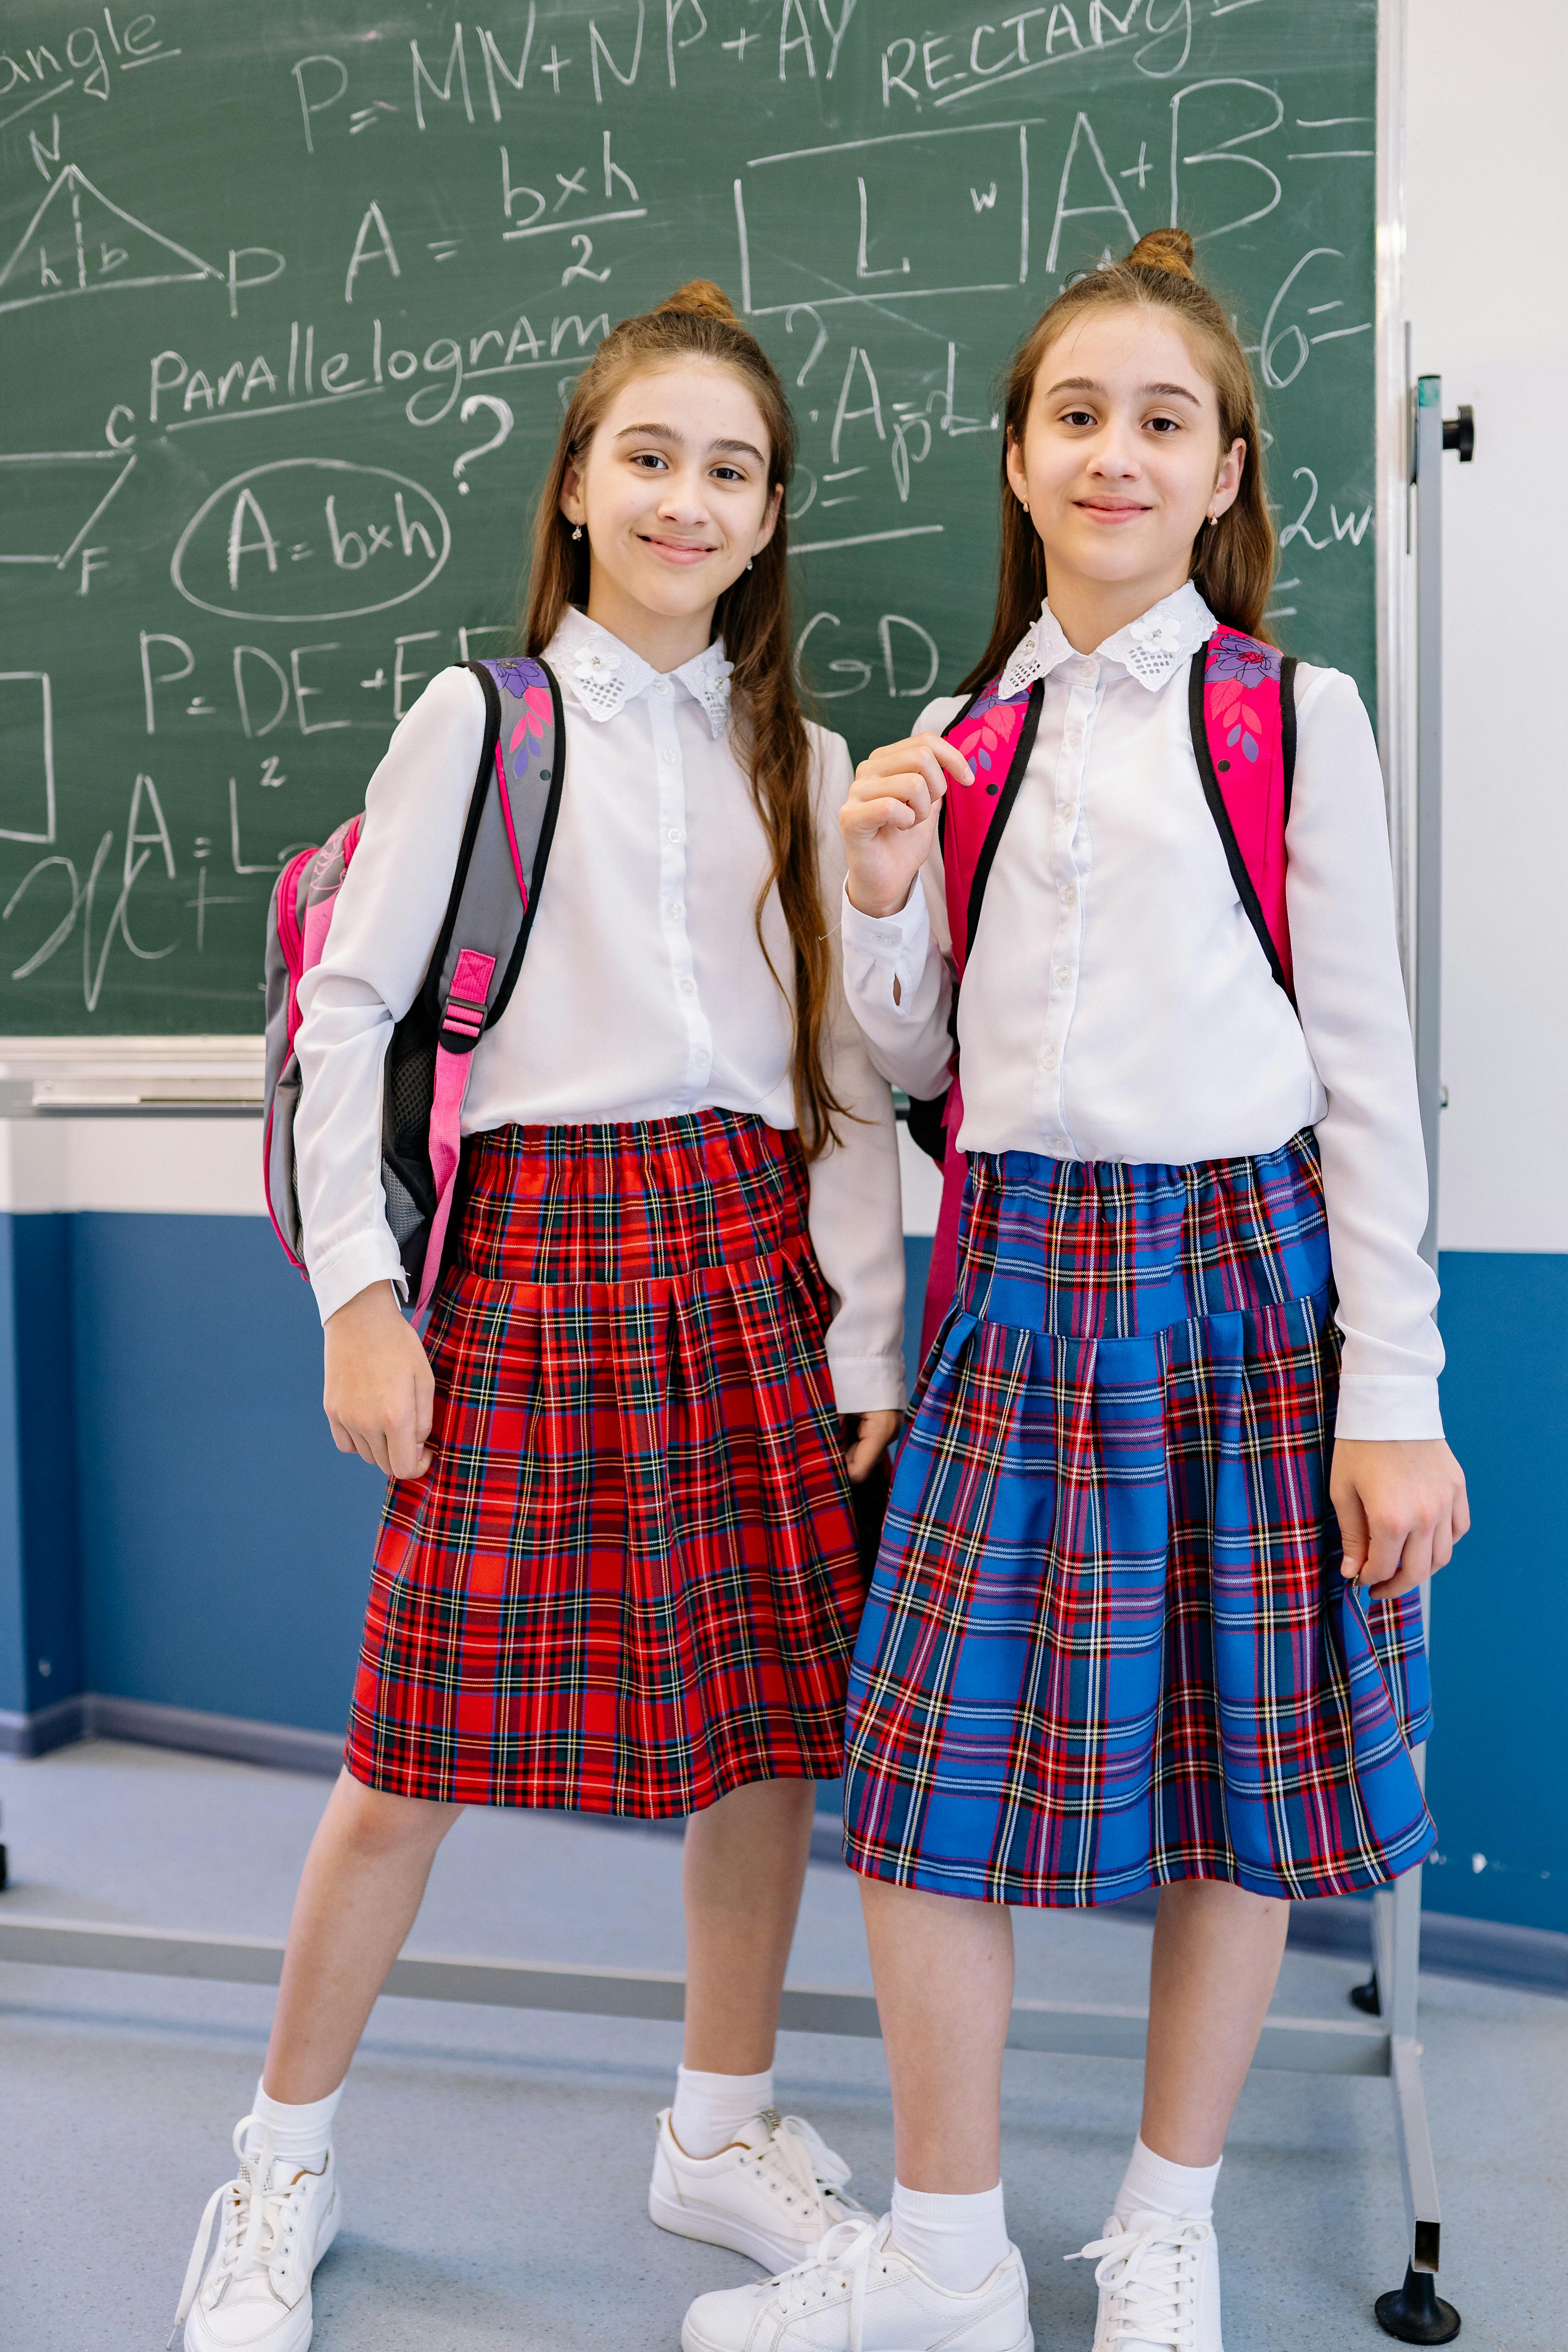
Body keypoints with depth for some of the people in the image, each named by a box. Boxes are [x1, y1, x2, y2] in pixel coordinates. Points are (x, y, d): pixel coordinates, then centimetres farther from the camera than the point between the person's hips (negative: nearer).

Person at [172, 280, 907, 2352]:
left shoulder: (801, 761, 12)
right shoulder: (478, 721, 4)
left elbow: (850, 1072, 9)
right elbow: (347, 1011, 0)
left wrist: (866, 1329, 3)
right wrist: (359, 1294, -6)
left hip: (752, 1257, 3)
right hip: (531, 1247, -3)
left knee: (768, 1709, 7)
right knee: (423, 1746, 1)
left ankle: (724, 2127, 30)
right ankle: (285, 2164, 23)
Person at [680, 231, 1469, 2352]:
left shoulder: (1297, 718, 0)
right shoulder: (962, 739, 10)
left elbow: (1366, 1067, -3)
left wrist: (1394, 1396, -7)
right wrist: (877, 893, -6)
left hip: (1249, 1266, -2)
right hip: (1023, 1278, 3)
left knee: (1243, 1765, 7)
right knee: (929, 1756, 2)